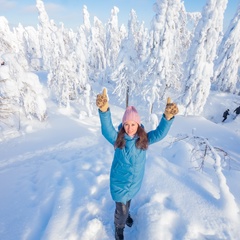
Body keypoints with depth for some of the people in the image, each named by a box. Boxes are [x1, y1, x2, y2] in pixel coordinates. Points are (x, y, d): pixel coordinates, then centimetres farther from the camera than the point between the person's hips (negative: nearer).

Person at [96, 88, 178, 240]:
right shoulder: (117, 139, -21)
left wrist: (168, 117, -51)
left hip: (135, 181, 3)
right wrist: (104, 110, -60)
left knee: (128, 201, 30)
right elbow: (107, 129, -40)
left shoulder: (144, 139, -16)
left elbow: (160, 133, -31)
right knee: (121, 209, 9)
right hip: (120, 182, -2)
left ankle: (126, 214, 64)